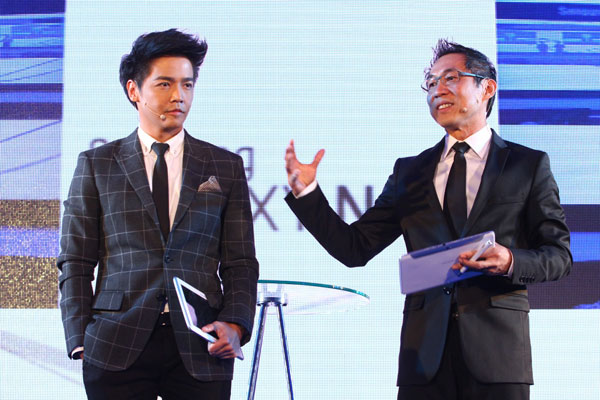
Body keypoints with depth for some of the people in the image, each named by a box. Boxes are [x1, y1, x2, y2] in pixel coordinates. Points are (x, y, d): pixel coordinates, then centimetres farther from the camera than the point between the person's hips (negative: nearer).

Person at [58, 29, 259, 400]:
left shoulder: (226, 166, 11)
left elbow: (240, 262, 8)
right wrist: (80, 341, -3)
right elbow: (76, 262, 6)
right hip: (117, 345, 0)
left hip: (201, 348, 1)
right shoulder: (96, 164, 9)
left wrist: (235, 325, -7)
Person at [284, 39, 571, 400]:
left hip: (497, 352, -1)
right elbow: (355, 249, 9)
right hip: (424, 353, 2)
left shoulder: (529, 164, 8)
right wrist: (307, 193, -2)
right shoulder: (410, 172, 14)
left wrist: (511, 262, -15)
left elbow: (560, 254, 5)